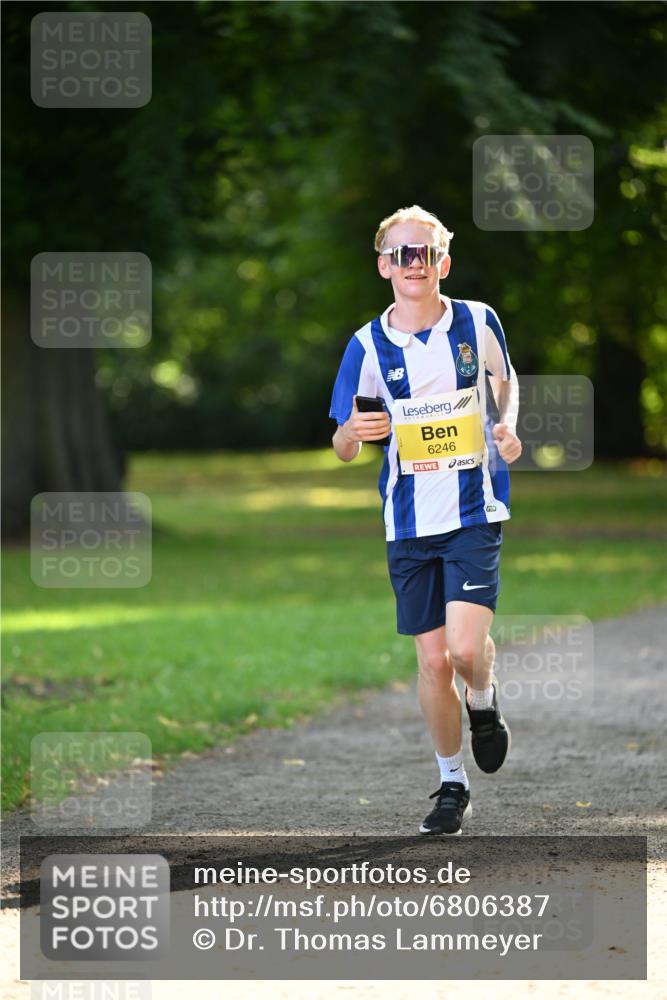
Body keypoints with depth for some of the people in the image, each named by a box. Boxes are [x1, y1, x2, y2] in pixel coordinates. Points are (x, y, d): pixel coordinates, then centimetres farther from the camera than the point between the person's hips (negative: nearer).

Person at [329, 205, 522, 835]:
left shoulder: (478, 323, -3)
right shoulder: (368, 345, -2)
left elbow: (506, 382, 18)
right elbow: (343, 448, 4)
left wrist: (507, 428, -3)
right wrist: (351, 434, -20)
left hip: (475, 511, -1)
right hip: (409, 523, 2)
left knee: (465, 645, -18)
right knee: (432, 659, 4)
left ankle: (484, 704, 17)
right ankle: (452, 784, 21)